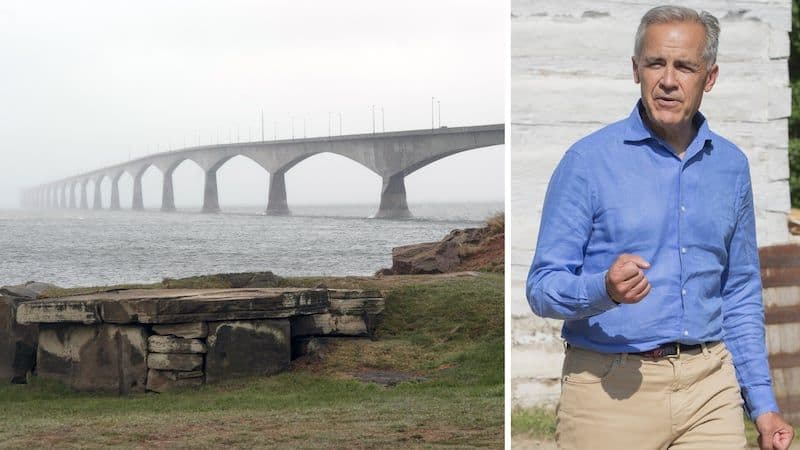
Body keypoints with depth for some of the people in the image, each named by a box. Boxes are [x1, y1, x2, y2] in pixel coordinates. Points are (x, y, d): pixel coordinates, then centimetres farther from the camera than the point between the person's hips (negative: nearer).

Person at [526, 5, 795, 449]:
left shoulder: (731, 166, 9)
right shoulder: (588, 161, -6)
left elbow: (740, 295, 16)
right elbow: (542, 288, -7)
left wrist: (762, 403, 11)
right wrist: (605, 289, -27)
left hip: (708, 384, 4)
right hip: (611, 390, -3)